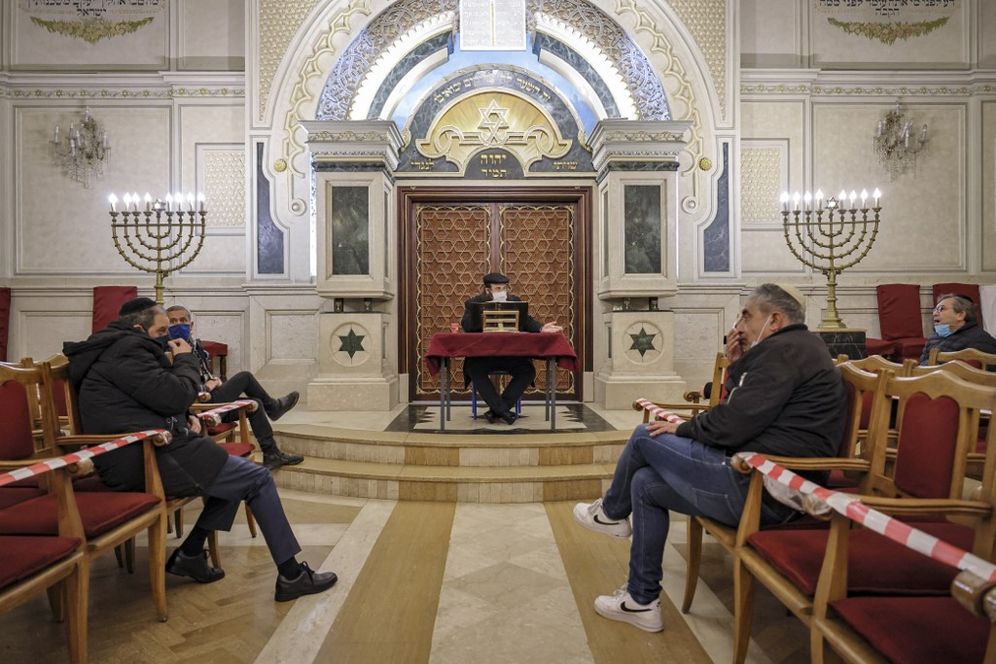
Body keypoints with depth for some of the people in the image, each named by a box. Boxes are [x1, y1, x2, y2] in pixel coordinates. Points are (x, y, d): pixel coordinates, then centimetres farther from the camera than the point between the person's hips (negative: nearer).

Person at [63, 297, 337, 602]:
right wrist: (185, 360, -2)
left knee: (238, 473, 18)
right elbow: (176, 395, -20)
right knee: (259, 479, -8)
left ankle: (190, 554, 16)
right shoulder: (127, 349, -14)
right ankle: (292, 576, -4)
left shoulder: (117, 348, 20)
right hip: (150, 460, -11)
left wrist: (184, 419, 6)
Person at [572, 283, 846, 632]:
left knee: (645, 437, 1)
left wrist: (682, 429, -4)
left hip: (754, 488, -10)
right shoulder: (797, 348, 18)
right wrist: (737, 366, 9)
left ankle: (611, 511, 29)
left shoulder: (786, 349, -15)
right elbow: (744, 415, 17)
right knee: (645, 483, 11)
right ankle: (641, 600, 21)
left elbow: (732, 425, -22)